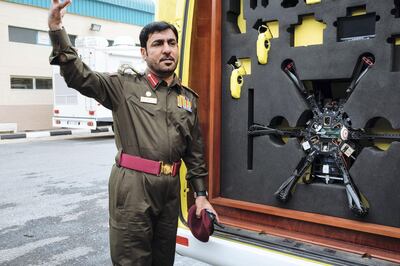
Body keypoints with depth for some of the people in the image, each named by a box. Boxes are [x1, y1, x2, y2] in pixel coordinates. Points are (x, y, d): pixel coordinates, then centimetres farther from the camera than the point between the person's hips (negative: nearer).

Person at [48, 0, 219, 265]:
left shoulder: (189, 98, 12)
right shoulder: (125, 85, 1)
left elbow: (196, 153, 15)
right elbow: (78, 75, -10)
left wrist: (201, 194, 12)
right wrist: (57, 28, -21)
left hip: (170, 189, 5)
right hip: (132, 187, -4)